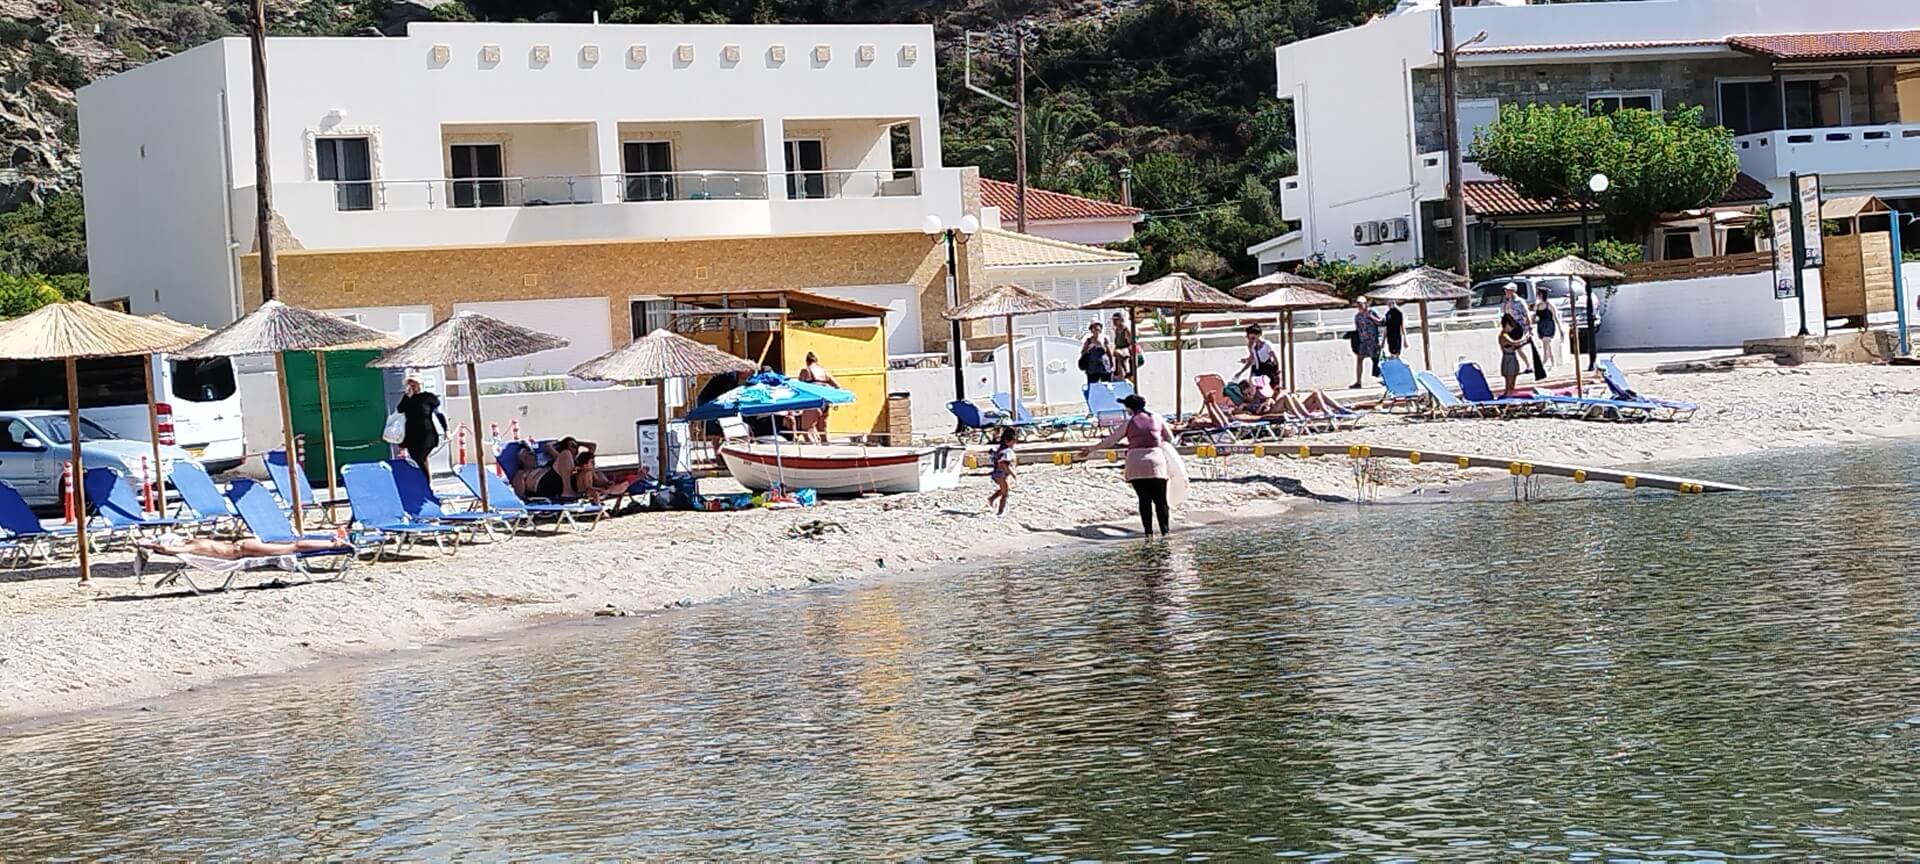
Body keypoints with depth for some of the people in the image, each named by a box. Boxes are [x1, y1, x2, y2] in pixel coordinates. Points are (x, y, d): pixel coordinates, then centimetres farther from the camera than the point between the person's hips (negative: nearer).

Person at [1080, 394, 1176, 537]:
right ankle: (1165, 531, -2)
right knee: (1160, 499, 3)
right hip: (1156, 462, 1)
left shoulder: (1129, 423, 1)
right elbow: (1170, 438, 17)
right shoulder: (1157, 419, 8)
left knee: (1144, 499, 3)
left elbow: (1110, 440, 7)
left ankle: (1148, 531, 0)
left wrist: (1092, 449, 18)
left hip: (1136, 463, -1)